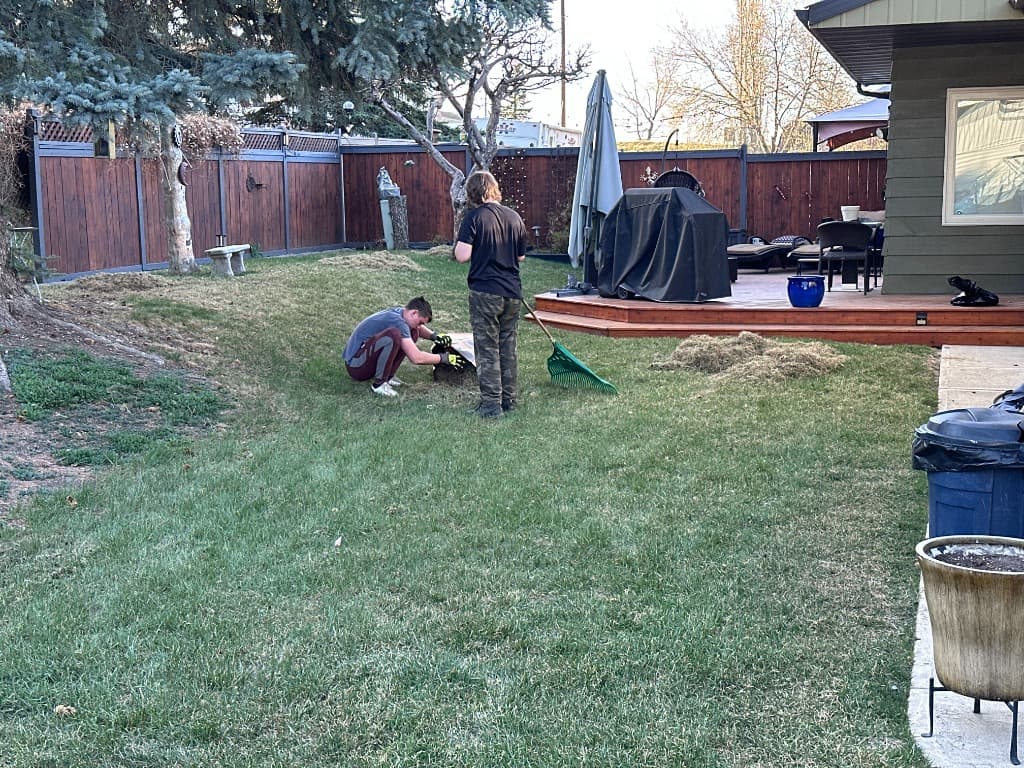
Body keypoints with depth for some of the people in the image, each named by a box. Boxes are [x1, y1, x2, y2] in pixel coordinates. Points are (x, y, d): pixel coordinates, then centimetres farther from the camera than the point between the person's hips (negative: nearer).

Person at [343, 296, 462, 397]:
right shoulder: (397, 321, -21)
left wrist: (434, 336, 9)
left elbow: (418, 328, 29)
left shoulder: (398, 311, 6)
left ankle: (388, 375, 4)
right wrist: (443, 358, -12)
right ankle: (379, 383, -20)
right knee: (394, 334, -34)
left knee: (413, 333, 6)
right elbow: (416, 358, -24)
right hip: (356, 366, -10)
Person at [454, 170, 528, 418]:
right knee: (508, 349, 15)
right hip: (513, 292, 5)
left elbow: (462, 256, -16)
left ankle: (491, 404, 2)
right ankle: (509, 399, 22)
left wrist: (458, 244, 4)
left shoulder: (474, 217, -11)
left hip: (485, 293, -5)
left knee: (487, 351, 1)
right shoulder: (514, 217, 5)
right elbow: (521, 256, 13)